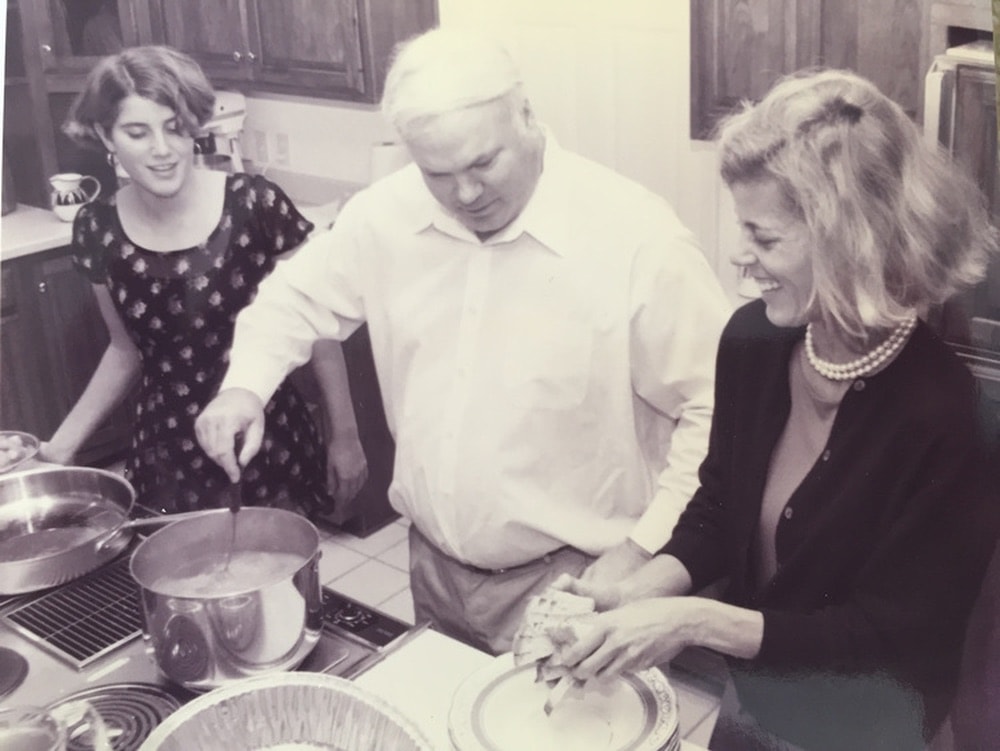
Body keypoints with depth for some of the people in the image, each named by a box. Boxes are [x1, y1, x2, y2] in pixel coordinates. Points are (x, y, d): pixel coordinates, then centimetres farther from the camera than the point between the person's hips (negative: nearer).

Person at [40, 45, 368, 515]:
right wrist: (62, 444, 7)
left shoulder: (255, 205, -15)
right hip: (166, 454, 3)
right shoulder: (98, 230, -4)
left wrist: (345, 435, -2)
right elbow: (127, 350, 12)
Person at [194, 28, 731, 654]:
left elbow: (716, 408, -14)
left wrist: (641, 549, -16)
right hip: (433, 566, 5)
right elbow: (300, 298, 11)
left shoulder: (635, 237, -21)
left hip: (569, 583, -5)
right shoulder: (388, 213, -6)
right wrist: (247, 385, -7)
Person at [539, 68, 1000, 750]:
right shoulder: (751, 339, -11)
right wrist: (632, 595, -16)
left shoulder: (943, 418, -28)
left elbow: (890, 637, -21)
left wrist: (694, 622, -29)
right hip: (740, 687, 5)